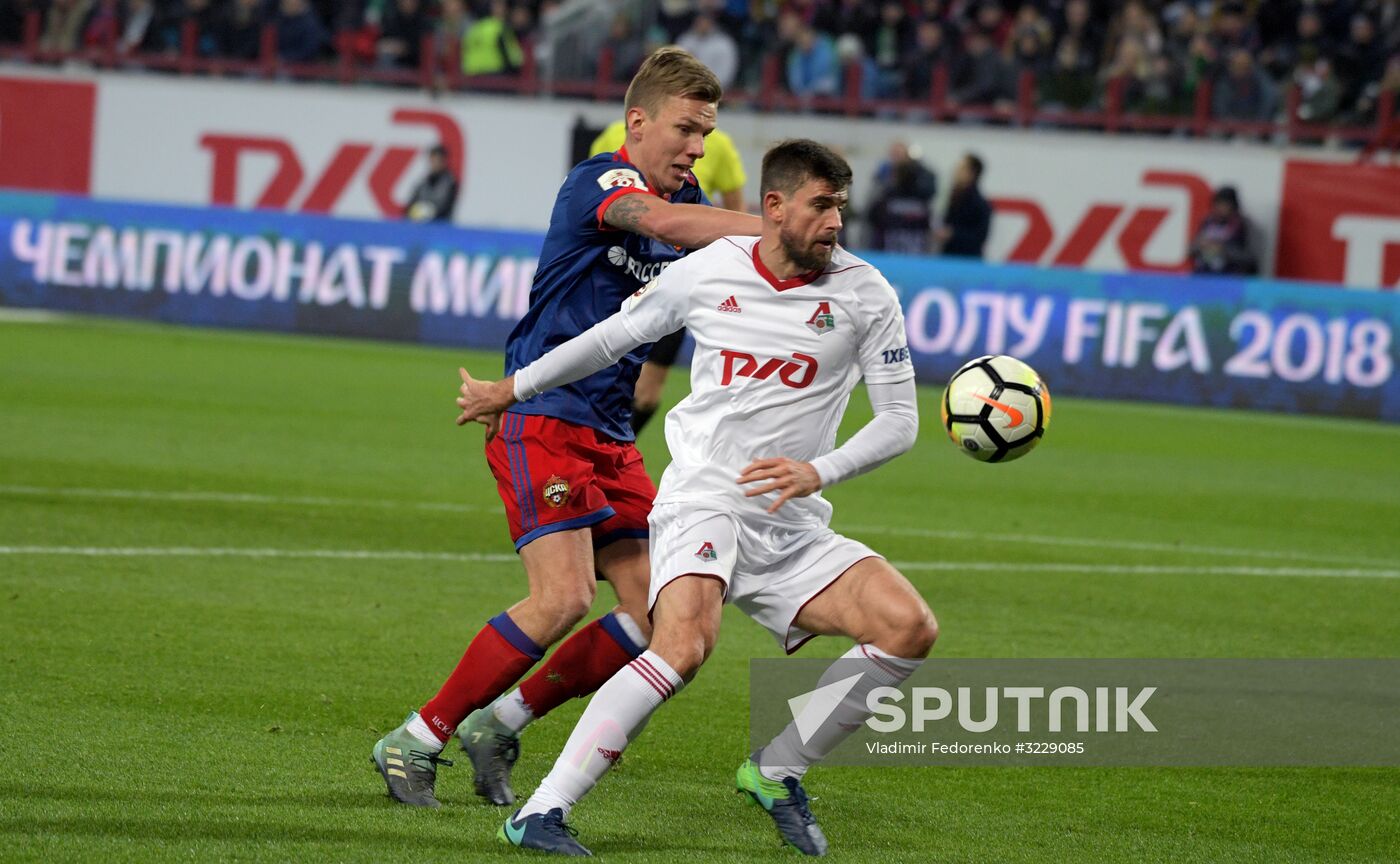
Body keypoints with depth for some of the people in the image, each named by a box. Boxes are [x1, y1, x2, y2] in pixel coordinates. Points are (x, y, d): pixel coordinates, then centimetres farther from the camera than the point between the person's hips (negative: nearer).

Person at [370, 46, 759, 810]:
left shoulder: (684, 201, 14)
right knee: (564, 596, -20)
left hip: (610, 436, 9)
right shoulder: (599, 182, -12)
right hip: (543, 422, -8)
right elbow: (664, 221, -32)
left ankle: (501, 723, 14)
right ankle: (417, 741, -7)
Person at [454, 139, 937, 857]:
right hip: (701, 505, -3)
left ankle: (777, 771, 4)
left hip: (795, 528, 3)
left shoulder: (864, 293, 1)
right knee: (684, 646, -31)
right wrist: (510, 389, 26)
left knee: (910, 629, -16)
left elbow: (900, 419, 3)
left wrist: (819, 472, -15)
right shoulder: (706, 273, 1)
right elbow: (615, 336, 17)